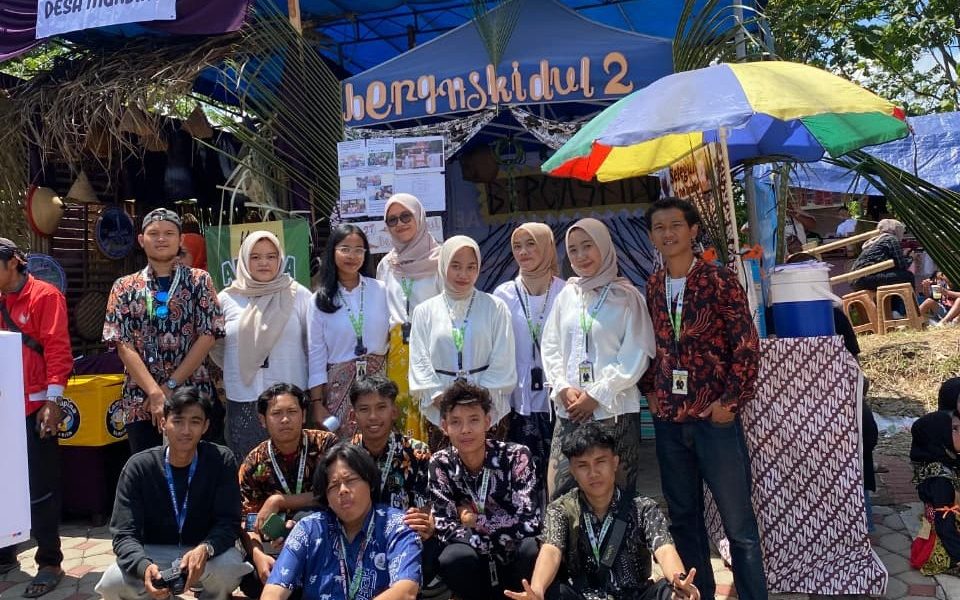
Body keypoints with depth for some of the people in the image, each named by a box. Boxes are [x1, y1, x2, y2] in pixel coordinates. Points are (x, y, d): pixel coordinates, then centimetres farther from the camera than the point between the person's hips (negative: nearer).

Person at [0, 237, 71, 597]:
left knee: (39, 488, 0)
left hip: (34, 407, -6)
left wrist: (53, 400, -18)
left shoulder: (44, 295, -5)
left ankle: (49, 563, 10)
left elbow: (57, 349, -11)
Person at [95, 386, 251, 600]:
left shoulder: (221, 460, -14)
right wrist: (144, 566, -38)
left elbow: (228, 522, -16)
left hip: (205, 553, -1)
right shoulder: (139, 466, -12)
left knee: (229, 566, -33)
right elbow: (124, 534, -16)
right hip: (154, 554, 1)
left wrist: (205, 549, -39)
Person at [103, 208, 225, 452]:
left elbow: (207, 337, -4)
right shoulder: (125, 287, 8)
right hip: (140, 401, 1)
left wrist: (170, 386, -10)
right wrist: (155, 393, -14)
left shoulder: (199, 281, 4)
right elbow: (123, 345, -2)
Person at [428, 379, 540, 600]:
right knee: (453, 558, -32)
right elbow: (445, 528, -15)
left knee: (534, 549, -33)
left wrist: (475, 521, -14)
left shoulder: (515, 456, -13)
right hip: (477, 564, 1)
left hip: (517, 561, -1)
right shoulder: (440, 464, -8)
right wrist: (504, 538, -22)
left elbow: (529, 523, -20)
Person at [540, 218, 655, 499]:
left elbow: (636, 353, -6)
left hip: (615, 410, -3)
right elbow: (551, 347, 12)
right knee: (560, 492, 0)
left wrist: (597, 395, -9)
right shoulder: (567, 294, 11)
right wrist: (564, 388, -3)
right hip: (570, 411, 3)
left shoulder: (626, 296, -1)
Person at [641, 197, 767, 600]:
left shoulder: (720, 280, -7)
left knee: (738, 520, 4)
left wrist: (732, 401, -12)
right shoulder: (652, 287, 6)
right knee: (683, 518, 15)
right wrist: (650, 390, 7)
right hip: (668, 420, 5)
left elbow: (747, 344, -9)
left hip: (714, 418, -4)